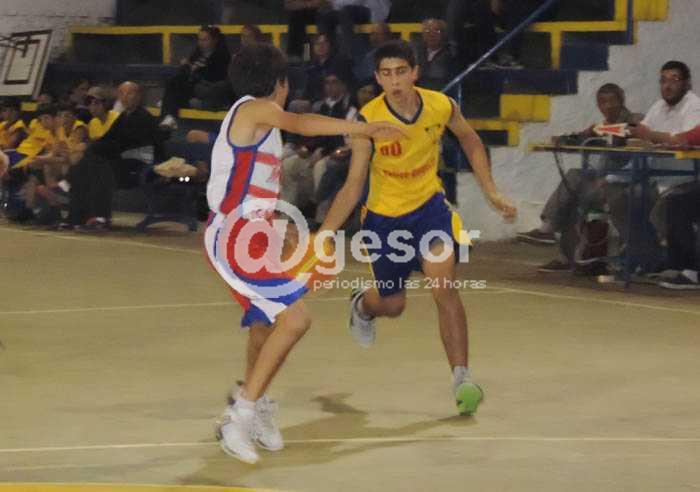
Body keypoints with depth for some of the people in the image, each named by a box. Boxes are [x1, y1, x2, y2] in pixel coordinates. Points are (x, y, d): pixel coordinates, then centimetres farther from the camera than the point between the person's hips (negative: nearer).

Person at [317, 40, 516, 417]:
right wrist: (322, 236, -26)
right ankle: (362, 306, 54)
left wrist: (490, 192, 5)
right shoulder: (368, 121, -23)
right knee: (392, 305, 15)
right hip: (384, 216, -1)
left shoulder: (441, 106, -16)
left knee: (443, 287, -21)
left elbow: (469, 139, 7)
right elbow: (353, 185, -18)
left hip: (429, 206, 1)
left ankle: (461, 377, -16)